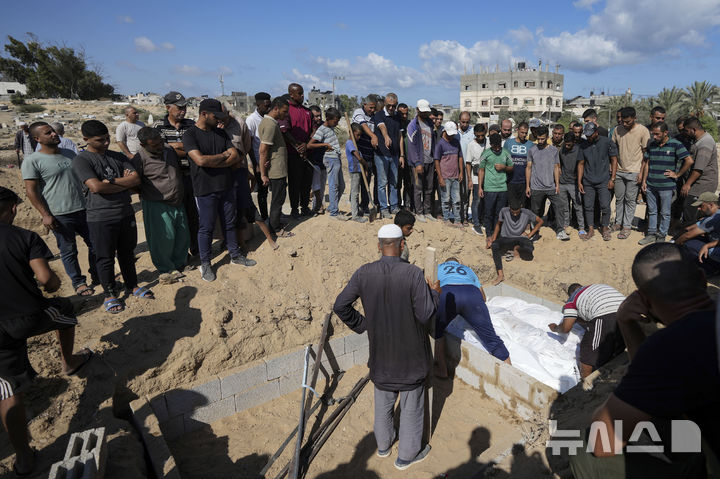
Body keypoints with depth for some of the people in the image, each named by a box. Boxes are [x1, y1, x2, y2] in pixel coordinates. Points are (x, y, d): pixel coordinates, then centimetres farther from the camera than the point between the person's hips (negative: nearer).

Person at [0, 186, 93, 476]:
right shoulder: (25, 237, -6)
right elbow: (45, 279, -16)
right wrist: (55, 284, 7)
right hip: (31, 316, -2)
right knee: (65, 310, 34)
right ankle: (69, 363, 53)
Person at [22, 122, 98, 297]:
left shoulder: (69, 153, 10)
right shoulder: (32, 161, -7)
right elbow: (31, 190, -9)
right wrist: (45, 215, -14)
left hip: (83, 209, 5)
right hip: (59, 215, -5)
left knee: (95, 245, 12)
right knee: (69, 252, 7)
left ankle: (97, 276, 30)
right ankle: (78, 282, 22)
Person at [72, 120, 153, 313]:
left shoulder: (118, 157, 10)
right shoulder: (81, 160, -6)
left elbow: (136, 179, -2)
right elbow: (96, 187, -20)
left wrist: (111, 181, -13)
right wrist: (125, 183, -9)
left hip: (126, 214, 5)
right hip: (100, 218, -4)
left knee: (127, 252, 17)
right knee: (105, 257, 6)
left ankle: (132, 285, 33)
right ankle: (110, 294, 21)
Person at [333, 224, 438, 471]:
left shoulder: (364, 273, -13)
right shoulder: (413, 274, -23)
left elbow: (340, 306, -9)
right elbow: (425, 315, -21)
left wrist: (361, 325, 5)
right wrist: (435, 293, -3)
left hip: (381, 350, 3)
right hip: (410, 351, -3)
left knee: (383, 402, 25)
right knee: (411, 406, 18)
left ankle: (383, 445, 47)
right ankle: (407, 455, 36)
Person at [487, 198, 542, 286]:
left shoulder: (527, 213, -6)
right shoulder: (504, 211, -6)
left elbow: (540, 221, 9)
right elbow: (498, 224, 10)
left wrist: (529, 235, 1)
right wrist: (493, 239, 0)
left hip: (520, 238, 0)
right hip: (505, 238, 0)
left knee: (529, 249, -37)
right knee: (494, 245, -35)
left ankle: (516, 248, 2)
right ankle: (500, 275, -36)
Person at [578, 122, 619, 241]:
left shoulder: (607, 142, -2)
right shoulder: (583, 145, 6)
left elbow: (614, 160, 1)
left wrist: (612, 179, -5)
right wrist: (579, 182, 4)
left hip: (603, 181, -3)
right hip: (588, 182, 3)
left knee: (605, 206, -3)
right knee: (588, 206, 4)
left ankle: (605, 228, 16)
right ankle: (591, 230, 15)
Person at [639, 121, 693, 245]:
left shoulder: (675, 145, -8)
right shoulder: (651, 144, 6)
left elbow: (689, 161, -13)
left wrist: (677, 174, -9)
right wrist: (644, 181, 9)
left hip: (666, 186, -4)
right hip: (651, 185, 4)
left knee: (665, 213, 7)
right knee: (652, 211, 14)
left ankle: (661, 236, 17)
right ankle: (651, 234, 24)